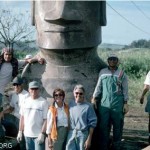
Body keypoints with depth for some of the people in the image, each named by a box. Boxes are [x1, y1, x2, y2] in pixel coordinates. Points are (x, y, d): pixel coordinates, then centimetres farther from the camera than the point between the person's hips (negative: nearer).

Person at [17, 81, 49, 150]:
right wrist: (20, 131, 10)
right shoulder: (26, 101, 8)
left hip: (38, 135, -5)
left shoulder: (43, 102, -8)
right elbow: (22, 117, 13)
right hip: (27, 134, 6)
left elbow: (45, 119, -12)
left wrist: (42, 134, -18)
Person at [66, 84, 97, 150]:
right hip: (71, 134, 3)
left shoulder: (88, 106, -8)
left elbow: (92, 123, -7)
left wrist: (89, 139, -9)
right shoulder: (71, 104, 5)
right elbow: (68, 119, 12)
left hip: (83, 134, -3)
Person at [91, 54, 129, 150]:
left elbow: (125, 89, 6)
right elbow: (99, 86, 13)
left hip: (117, 104, -1)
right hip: (104, 103, 1)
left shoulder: (122, 73, 6)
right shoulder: (103, 72, 10)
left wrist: (126, 103, 0)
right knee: (103, 126, 2)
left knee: (117, 126, 5)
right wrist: (94, 98, 2)